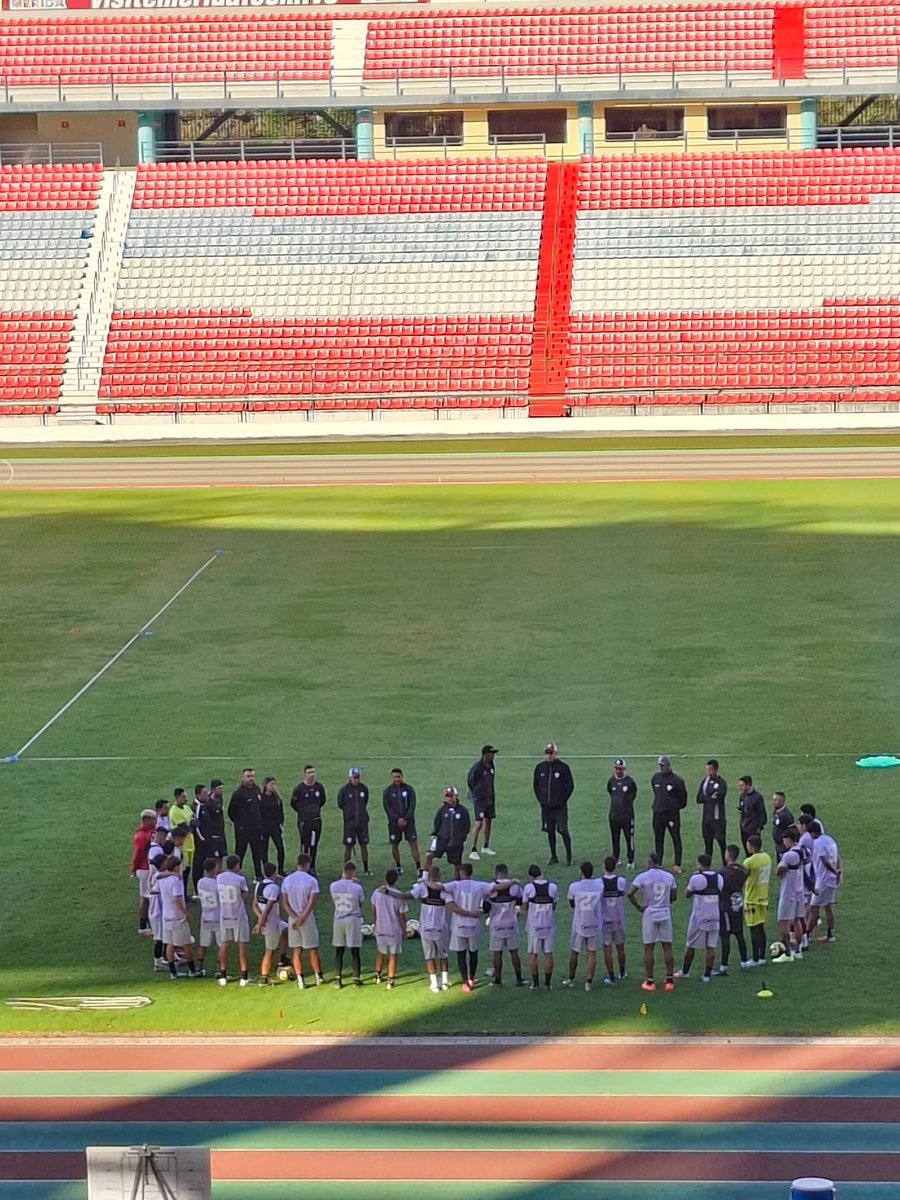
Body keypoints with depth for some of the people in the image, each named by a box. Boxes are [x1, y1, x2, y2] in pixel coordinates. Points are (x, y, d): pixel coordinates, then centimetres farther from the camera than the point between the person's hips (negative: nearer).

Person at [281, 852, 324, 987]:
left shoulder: (287, 880, 0)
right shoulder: (312, 880, -11)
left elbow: (284, 903, -3)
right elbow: (311, 903, -16)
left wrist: (295, 917, -9)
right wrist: (302, 918, -15)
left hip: (293, 919, 3)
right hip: (308, 918, -3)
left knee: (296, 951, 7)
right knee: (313, 949, 11)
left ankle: (300, 980, 4)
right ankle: (318, 976, 21)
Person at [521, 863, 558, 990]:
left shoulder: (528, 887, -12)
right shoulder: (553, 887, -6)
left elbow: (524, 907, -4)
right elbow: (554, 906, 1)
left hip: (533, 924, -2)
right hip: (549, 924, 2)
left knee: (533, 954, 8)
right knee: (548, 953, 10)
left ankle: (535, 984, 10)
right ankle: (548, 983, 12)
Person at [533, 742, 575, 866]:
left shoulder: (563, 767, -5)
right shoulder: (540, 768, 5)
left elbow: (570, 786, -2)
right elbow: (535, 785, 14)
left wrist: (562, 800, -8)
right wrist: (541, 800, 4)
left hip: (560, 807, -4)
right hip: (546, 807, 4)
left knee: (563, 831, -7)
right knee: (550, 831, 8)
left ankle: (569, 857, 4)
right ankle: (553, 857, 17)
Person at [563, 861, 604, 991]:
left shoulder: (574, 886, -11)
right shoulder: (599, 884, -5)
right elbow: (602, 902, 9)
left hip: (579, 925, -1)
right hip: (595, 924, 1)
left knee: (574, 952, 15)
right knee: (592, 953, 8)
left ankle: (570, 979, 28)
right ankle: (589, 982, 6)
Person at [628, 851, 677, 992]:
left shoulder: (643, 877, -9)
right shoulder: (669, 877, 2)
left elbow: (629, 893, -17)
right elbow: (674, 897, 9)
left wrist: (638, 907, -5)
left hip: (649, 914, -3)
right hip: (665, 913, 3)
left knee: (649, 948, 4)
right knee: (667, 947, 9)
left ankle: (649, 981, 7)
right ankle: (670, 980, 11)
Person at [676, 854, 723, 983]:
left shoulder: (696, 878, -14)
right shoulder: (719, 878, 2)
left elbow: (687, 893, -2)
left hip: (698, 918, -4)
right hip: (714, 917, 4)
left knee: (690, 946, 11)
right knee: (710, 947, 6)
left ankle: (684, 971, 22)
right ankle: (707, 975, 5)